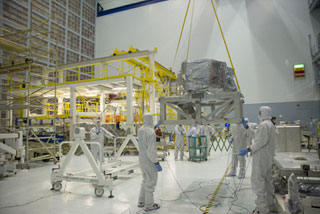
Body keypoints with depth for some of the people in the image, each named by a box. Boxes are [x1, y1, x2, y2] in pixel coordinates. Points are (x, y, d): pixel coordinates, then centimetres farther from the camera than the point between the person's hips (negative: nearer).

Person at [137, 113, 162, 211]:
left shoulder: (140, 130, 4)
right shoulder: (151, 132, -24)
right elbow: (151, 151, -26)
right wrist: (157, 163, -17)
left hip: (142, 159, 9)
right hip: (149, 160, -8)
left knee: (146, 180, 22)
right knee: (151, 182, 6)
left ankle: (141, 201, 30)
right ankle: (149, 205, 19)